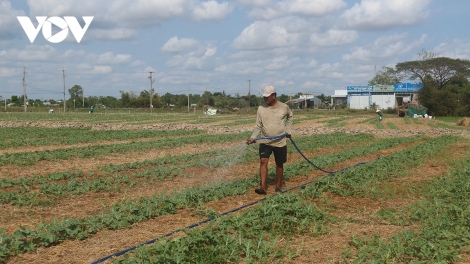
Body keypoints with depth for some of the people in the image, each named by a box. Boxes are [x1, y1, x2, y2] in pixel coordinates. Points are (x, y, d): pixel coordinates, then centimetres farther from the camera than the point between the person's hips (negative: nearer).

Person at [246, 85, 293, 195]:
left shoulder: (284, 107, -5)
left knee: (279, 164, 10)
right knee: (263, 161, -15)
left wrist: (288, 130, 8)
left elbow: (290, 116, 17)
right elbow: (258, 126, -1)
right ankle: (263, 186, -17)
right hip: (265, 142, 0)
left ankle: (278, 186, 26)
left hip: (280, 142, 0)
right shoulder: (261, 108, -4)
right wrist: (253, 137, -16)